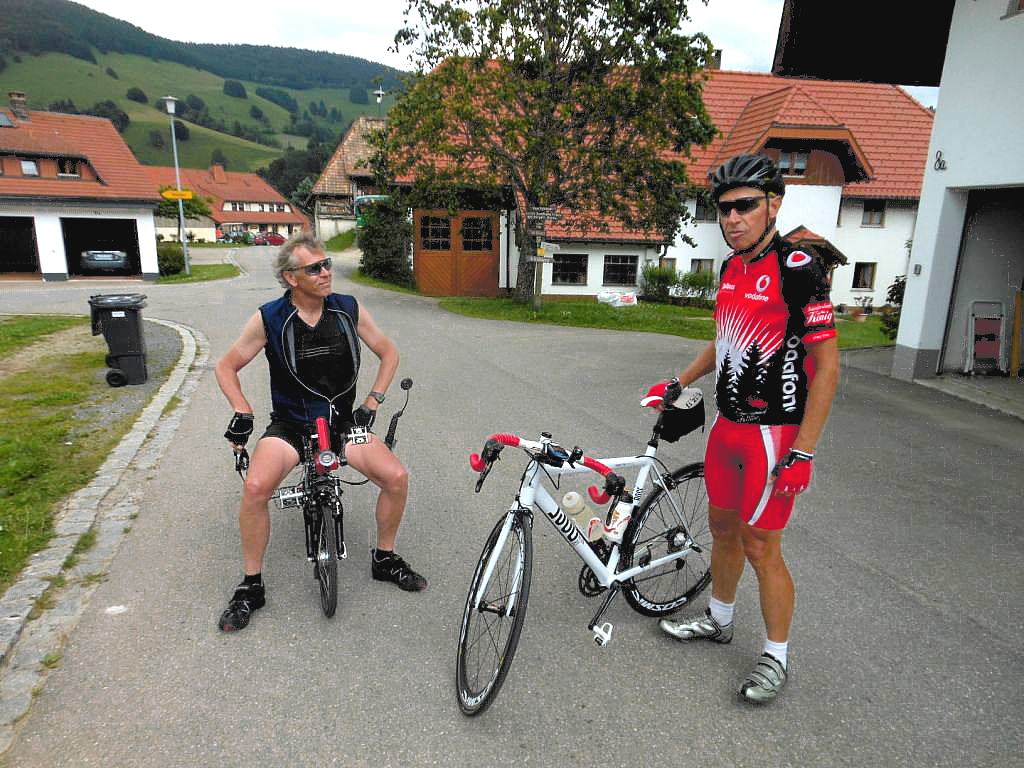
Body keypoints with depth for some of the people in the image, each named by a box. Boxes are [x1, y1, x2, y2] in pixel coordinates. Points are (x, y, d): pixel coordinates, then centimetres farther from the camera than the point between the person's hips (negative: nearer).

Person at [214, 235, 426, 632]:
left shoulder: (349, 309, -5)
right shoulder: (269, 318, -9)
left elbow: (389, 352, 7)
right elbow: (226, 367, 3)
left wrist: (371, 402, -1)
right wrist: (242, 412, -11)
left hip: (343, 421, 2)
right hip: (290, 424, -1)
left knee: (396, 477, -17)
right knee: (256, 487, -28)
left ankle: (384, 558, 10)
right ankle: (251, 585, -4)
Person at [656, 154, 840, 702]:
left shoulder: (797, 268, -17)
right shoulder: (732, 268, 7)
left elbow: (827, 365, -18)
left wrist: (802, 452, -20)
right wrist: (680, 383, 17)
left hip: (773, 433, -8)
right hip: (728, 426, 8)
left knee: (760, 546, 2)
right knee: (723, 527, 19)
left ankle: (776, 657, 23)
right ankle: (719, 620, 40)